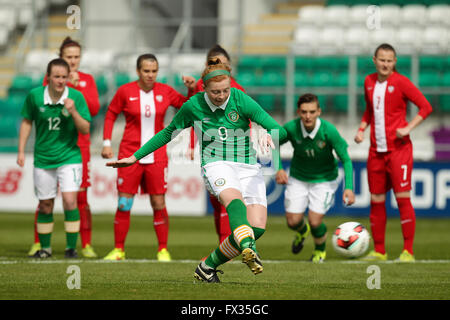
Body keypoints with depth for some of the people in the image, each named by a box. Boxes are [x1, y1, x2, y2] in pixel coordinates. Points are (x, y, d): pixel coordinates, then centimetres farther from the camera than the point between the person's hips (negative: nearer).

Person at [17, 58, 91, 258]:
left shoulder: (76, 97, -10)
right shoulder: (34, 96, -7)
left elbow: (85, 129, -7)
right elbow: (27, 122, 8)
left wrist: (73, 112, -24)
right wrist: (21, 151, 5)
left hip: (69, 157, -2)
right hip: (43, 158, 2)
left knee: (70, 200, -15)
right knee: (45, 205, 9)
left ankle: (71, 247, -4)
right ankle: (45, 247, 25)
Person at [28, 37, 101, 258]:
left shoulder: (87, 80, 8)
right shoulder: (50, 78, 5)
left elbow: (94, 109, -3)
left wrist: (77, 87, -12)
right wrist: (66, 84, -15)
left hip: (79, 144, 1)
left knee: (80, 198, -2)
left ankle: (86, 246, 3)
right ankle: (38, 243, 6)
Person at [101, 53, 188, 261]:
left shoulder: (165, 92, 2)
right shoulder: (125, 91, -2)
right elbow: (110, 115, 8)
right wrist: (107, 142, 1)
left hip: (157, 156, 1)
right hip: (130, 155, -1)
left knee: (159, 203, -1)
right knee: (124, 204, -2)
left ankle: (163, 250, 8)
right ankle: (118, 250, 7)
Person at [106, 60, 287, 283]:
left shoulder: (241, 100, -8)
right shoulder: (193, 107, -4)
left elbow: (280, 130, -11)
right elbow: (168, 133, 14)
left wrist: (268, 135, -36)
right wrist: (135, 157, 16)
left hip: (248, 168, 2)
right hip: (216, 165, -2)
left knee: (257, 227, -15)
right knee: (235, 201, -36)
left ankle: (208, 266, 2)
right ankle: (248, 249, -64)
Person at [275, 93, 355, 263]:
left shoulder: (329, 131, -28)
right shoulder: (291, 128, -23)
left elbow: (346, 159, -19)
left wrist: (349, 187, -29)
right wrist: (279, 169, -12)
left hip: (324, 180, -2)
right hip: (298, 179, 2)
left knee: (315, 222, -12)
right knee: (293, 221, -2)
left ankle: (320, 249, 24)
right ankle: (302, 231, 39)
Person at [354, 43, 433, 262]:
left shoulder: (400, 82, -7)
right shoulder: (369, 82, 9)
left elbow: (425, 107, -6)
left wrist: (408, 128, -15)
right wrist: (361, 129, 10)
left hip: (398, 148, -6)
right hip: (376, 149, 6)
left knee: (402, 197, -9)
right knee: (376, 200, 6)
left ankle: (408, 251, -4)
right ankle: (379, 251, 15)